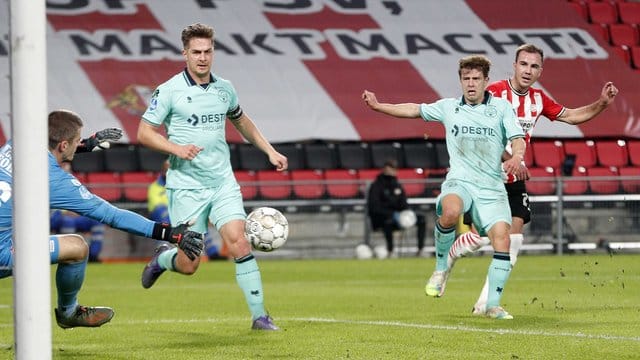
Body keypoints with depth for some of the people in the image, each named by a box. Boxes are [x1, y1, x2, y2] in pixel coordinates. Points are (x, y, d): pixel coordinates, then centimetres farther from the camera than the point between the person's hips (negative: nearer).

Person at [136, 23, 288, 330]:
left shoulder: (224, 89, 8)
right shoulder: (170, 91, -7)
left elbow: (241, 121, 27)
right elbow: (144, 133, -6)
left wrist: (270, 151, 20)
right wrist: (177, 148, -21)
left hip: (222, 182, 3)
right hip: (186, 186, -3)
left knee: (238, 242, -15)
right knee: (188, 265, -1)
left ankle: (259, 315, -9)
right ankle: (162, 259, 35)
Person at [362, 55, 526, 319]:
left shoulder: (501, 107, 7)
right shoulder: (448, 107, 13)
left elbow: (517, 139, -1)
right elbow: (415, 110, 27)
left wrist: (517, 157, -24)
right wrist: (378, 106, 24)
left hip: (492, 188, 0)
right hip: (459, 181, 0)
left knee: (502, 239, -19)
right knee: (450, 212, -36)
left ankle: (493, 305, -6)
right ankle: (441, 268, -12)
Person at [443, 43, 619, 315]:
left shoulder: (538, 98, 7)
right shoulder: (495, 92, -14)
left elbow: (570, 116, 19)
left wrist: (602, 103, 4)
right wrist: (511, 159, -32)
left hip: (514, 181, 6)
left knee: (513, 238, -5)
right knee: (480, 236, -13)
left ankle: (485, 303, 2)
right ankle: (444, 263, 19)